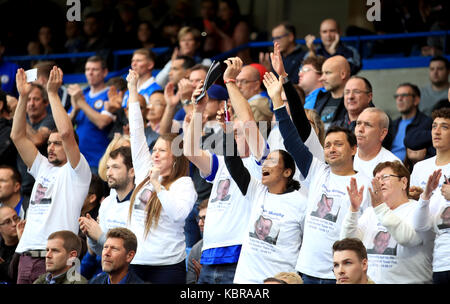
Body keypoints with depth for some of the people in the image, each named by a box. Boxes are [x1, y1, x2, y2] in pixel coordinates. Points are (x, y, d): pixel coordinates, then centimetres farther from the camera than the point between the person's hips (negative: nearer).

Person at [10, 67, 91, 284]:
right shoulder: (43, 167, 22)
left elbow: (66, 133, -14)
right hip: (27, 255, 7)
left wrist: (52, 93, -8)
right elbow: (17, 136, 18)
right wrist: (23, 96, 10)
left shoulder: (77, 172, 1)